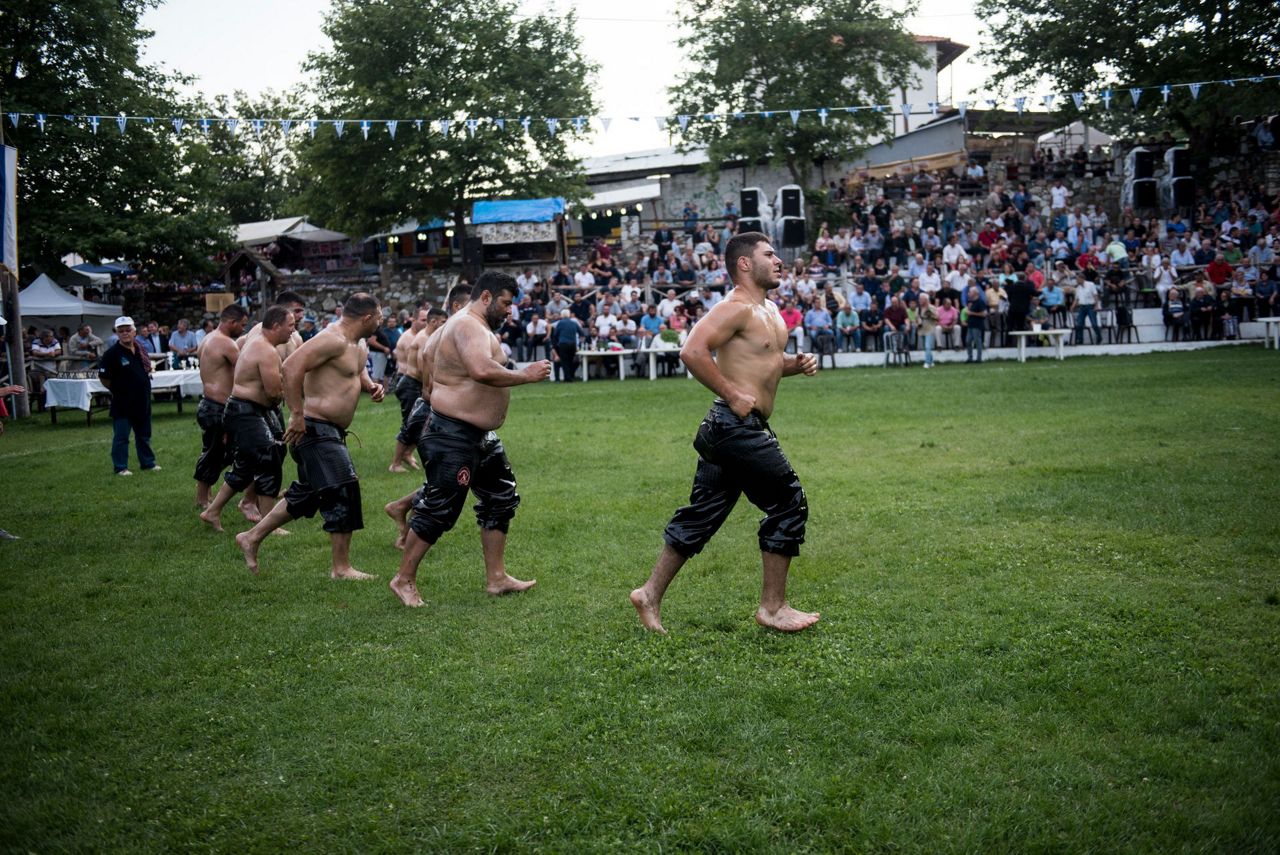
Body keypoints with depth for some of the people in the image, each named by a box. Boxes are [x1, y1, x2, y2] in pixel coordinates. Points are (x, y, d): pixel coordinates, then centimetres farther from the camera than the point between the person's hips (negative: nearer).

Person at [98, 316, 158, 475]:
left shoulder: (140, 350, 6)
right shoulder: (112, 353, -13)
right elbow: (103, 377, -12)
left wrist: (144, 388, 12)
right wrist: (117, 390, -3)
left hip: (142, 401, 6)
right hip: (122, 404, -6)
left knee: (144, 435, 17)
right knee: (121, 437, 1)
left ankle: (148, 463, 28)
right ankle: (120, 467, 8)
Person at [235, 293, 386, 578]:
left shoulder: (357, 346, 13)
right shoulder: (333, 340, -19)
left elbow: (358, 372, 31)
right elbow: (292, 365, -29)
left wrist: (371, 386, 7)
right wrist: (297, 414, -30)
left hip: (331, 432, 11)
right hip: (316, 429, -11)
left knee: (307, 494, 19)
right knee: (343, 493, -8)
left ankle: (252, 538, 30)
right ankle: (341, 568, 1)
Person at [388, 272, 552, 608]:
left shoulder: (477, 327, 16)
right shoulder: (468, 326, -19)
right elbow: (483, 370, -36)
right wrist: (525, 375, -26)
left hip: (480, 435, 11)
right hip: (454, 435, -11)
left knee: (501, 499, 14)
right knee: (440, 508, -4)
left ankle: (496, 577, 21)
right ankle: (404, 579, 9)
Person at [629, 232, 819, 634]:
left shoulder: (770, 311, 17)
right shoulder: (737, 309, -14)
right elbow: (693, 351, -25)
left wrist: (796, 363, 10)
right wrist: (733, 395, -22)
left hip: (729, 431, 10)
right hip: (737, 425, -10)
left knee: (701, 515, 12)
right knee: (789, 503, -3)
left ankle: (651, 594, 19)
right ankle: (773, 607, 7)